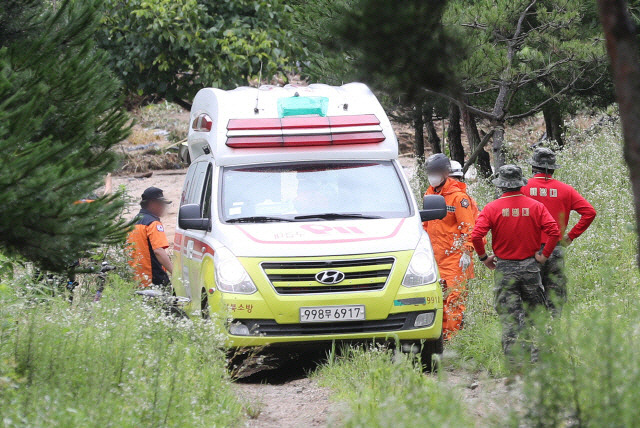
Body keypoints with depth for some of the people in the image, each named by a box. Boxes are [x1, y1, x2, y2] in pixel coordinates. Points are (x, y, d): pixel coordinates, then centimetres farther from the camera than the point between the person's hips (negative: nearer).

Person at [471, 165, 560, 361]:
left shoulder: (492, 208, -4)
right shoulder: (535, 206, -1)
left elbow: (476, 236, -13)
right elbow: (554, 231, -10)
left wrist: (484, 257, 2)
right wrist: (544, 254, 1)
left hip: (504, 268, -1)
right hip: (530, 267, 1)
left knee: (508, 315, 0)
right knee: (534, 312, 12)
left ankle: (513, 358, -5)